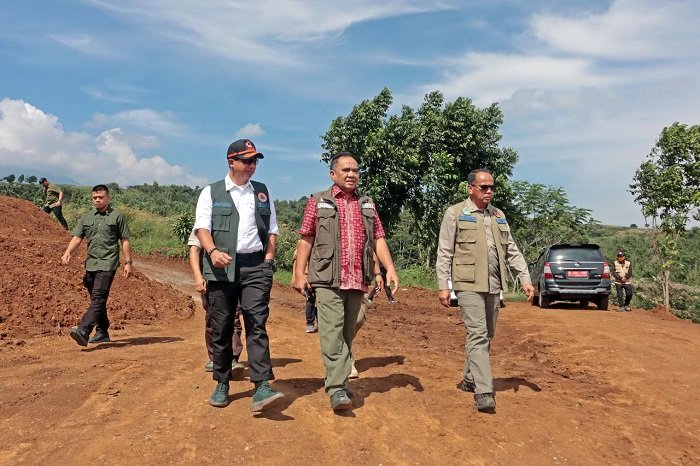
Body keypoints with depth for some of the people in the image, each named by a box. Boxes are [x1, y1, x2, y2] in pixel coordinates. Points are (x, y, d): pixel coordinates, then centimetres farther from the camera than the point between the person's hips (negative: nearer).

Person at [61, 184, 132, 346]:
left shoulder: (117, 217, 4)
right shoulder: (86, 218, 16)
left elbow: (125, 241, 3)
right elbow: (77, 237, 8)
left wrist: (128, 262, -2)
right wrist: (68, 252, -11)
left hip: (107, 264, -6)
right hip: (90, 264, 6)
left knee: (98, 297, -17)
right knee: (97, 300, 12)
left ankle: (83, 331, -27)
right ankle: (102, 333, 23)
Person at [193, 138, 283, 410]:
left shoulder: (263, 192, 15)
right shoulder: (211, 192, 7)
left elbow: (272, 230, 17)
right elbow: (202, 227, -5)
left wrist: (268, 261, 4)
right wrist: (213, 251, -24)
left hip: (255, 266, 1)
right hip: (222, 268, -1)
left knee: (257, 325, -9)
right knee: (221, 328, 5)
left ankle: (261, 388, -13)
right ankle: (221, 384, 19)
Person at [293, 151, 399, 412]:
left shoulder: (367, 204, 16)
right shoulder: (318, 202, 6)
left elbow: (378, 239, 12)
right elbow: (306, 240, 3)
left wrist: (390, 269, -1)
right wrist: (299, 274, -4)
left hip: (358, 281, 4)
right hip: (328, 280, -4)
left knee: (348, 334, 10)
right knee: (332, 332, -11)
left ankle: (339, 381, 22)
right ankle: (337, 389, -11)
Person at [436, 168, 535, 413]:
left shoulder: (498, 216, 16)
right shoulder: (455, 214, -1)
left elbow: (512, 251, 16)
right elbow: (444, 253, -3)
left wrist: (525, 279, 7)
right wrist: (443, 286, -9)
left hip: (494, 285, 6)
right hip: (469, 285, -6)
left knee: (487, 335, 11)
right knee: (478, 334, -12)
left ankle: (470, 379, 27)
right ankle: (484, 392, -12)